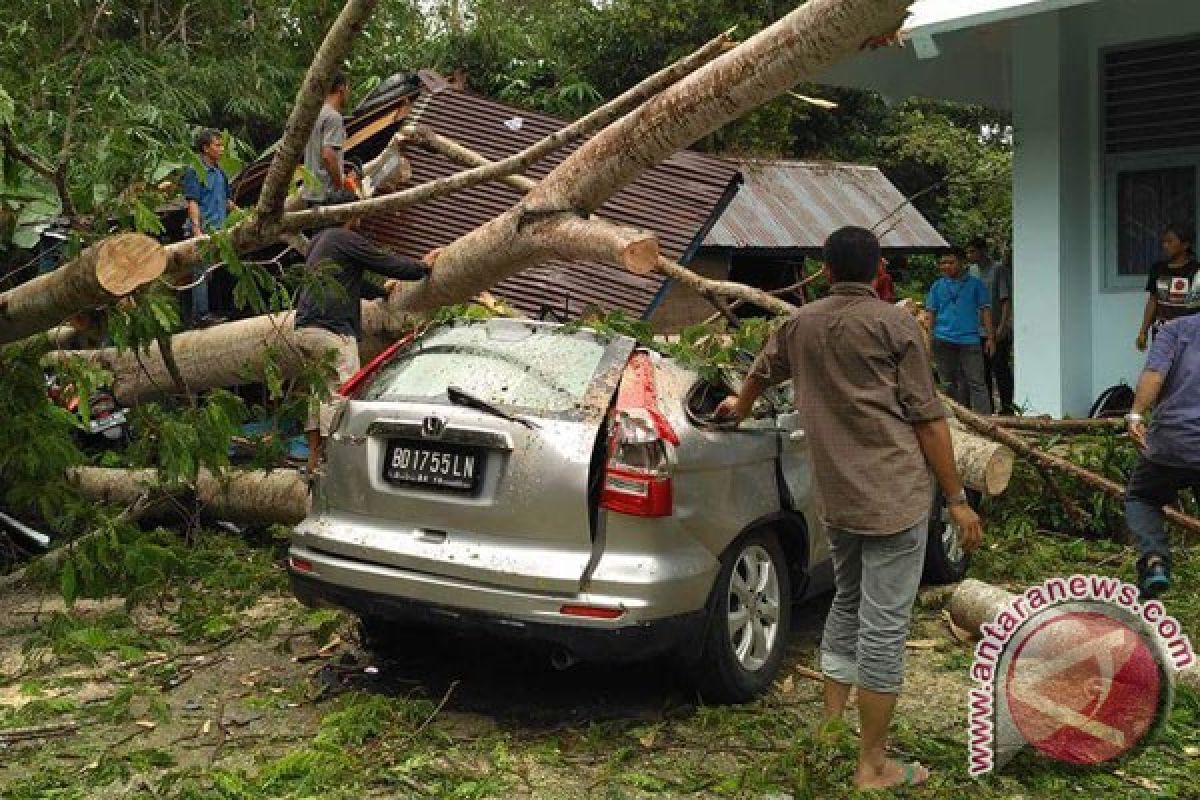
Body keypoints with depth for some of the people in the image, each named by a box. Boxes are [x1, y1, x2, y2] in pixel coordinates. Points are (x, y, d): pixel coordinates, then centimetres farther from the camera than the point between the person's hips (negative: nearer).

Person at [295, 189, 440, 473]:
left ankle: (313, 460, 13)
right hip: (332, 330, -10)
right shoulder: (346, 239, -7)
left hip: (305, 328, 10)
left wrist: (381, 291, 43)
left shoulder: (317, 241, 22)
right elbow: (388, 263, -5)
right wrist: (423, 266, 10)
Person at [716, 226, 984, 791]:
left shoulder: (800, 324, 12)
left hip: (835, 496, 6)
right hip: (894, 495, -6)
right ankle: (873, 768, 5)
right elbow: (927, 417, -7)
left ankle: (831, 727, 28)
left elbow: (762, 371, 32)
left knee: (847, 605, 23)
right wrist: (957, 499, -1)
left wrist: (740, 407, 53)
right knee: (884, 624, -2)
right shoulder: (895, 324, -5)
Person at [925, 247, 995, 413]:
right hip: (943, 340, 2)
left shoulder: (975, 284, 6)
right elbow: (930, 314, 10)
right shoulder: (937, 286, 10)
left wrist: (990, 337, 0)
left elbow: (984, 311, 6)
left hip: (970, 339, -2)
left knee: (977, 382, -5)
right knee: (949, 383, 10)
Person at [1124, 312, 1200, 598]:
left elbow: (1155, 372, -12)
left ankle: (1154, 558, -3)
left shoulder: (1177, 328, 4)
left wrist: (1136, 414, -14)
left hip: (1171, 442, -1)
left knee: (1140, 499, 21)